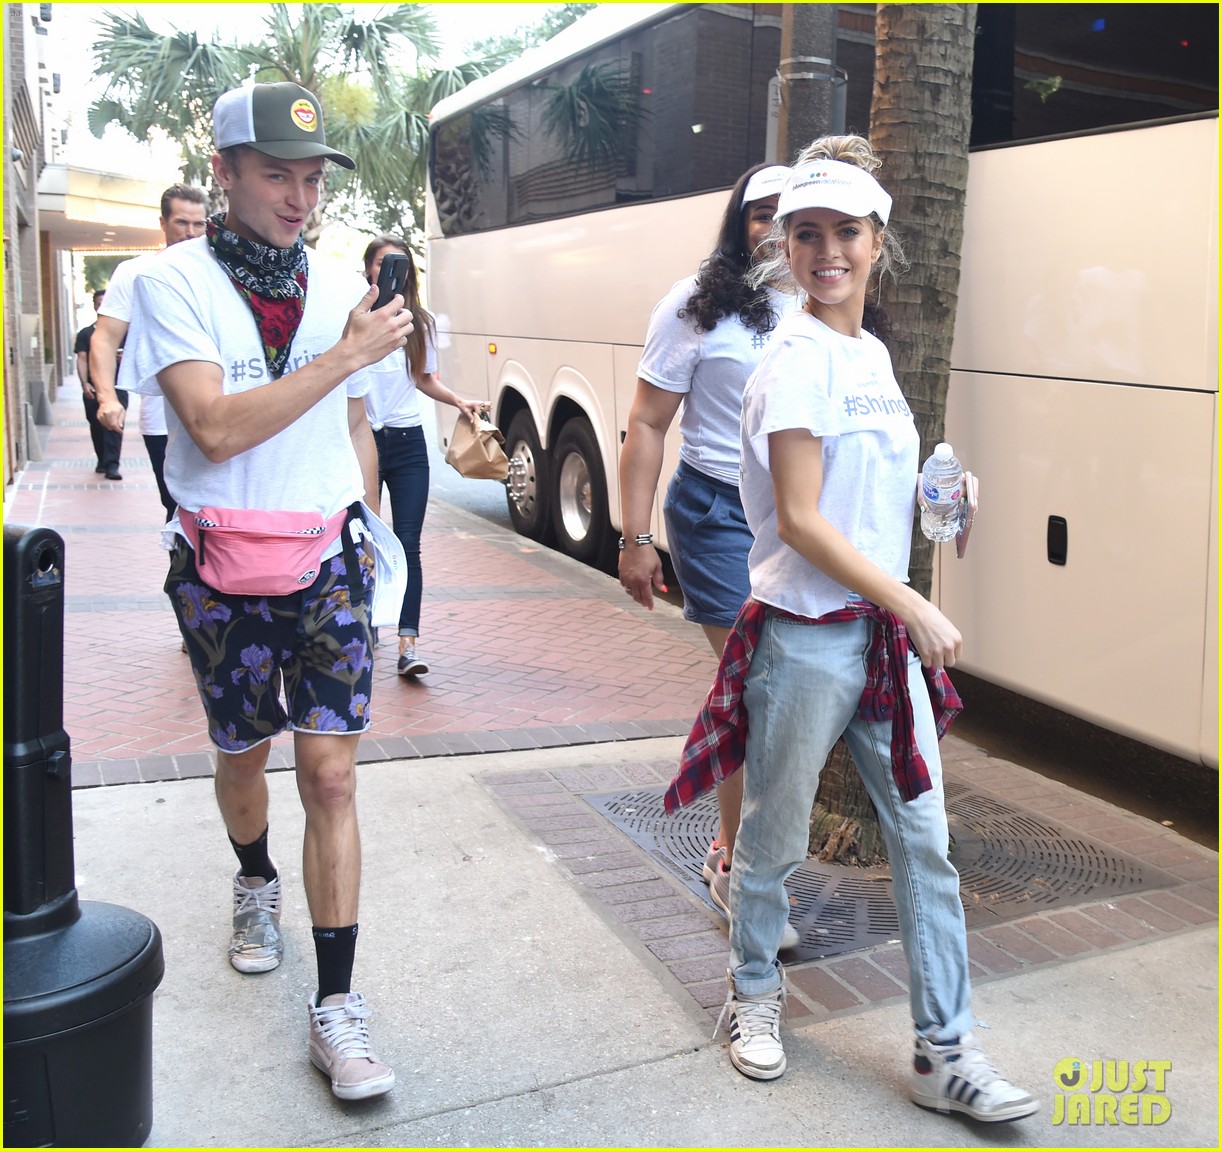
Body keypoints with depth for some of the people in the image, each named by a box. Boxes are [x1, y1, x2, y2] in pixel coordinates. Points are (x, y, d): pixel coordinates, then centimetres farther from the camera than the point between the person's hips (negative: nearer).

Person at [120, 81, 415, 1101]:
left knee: (331, 773, -4)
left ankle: (337, 1008, 3)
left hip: (329, 564, 2)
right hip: (223, 569, -1)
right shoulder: (174, 282, -8)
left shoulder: (339, 286, 5)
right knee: (243, 755, 16)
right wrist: (346, 355, -21)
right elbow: (214, 426, -22)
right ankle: (257, 884, 49)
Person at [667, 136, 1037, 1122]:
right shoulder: (798, 362, -13)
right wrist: (916, 607, -17)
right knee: (774, 837, 10)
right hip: (806, 638, -7)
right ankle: (755, 993, 34)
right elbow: (800, 520, -18)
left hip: (885, 632, 8)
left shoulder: (871, 355, 12)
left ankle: (947, 1053, 20)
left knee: (925, 840, 8)